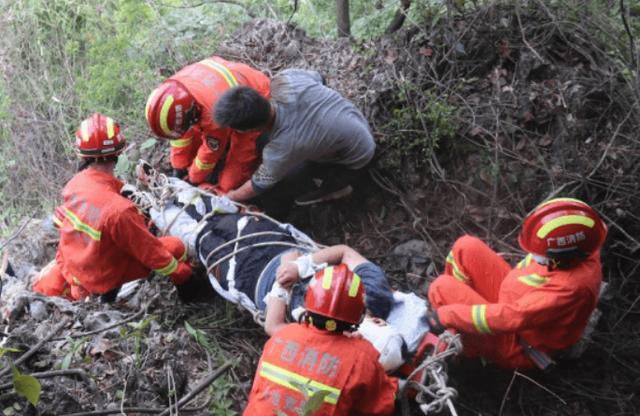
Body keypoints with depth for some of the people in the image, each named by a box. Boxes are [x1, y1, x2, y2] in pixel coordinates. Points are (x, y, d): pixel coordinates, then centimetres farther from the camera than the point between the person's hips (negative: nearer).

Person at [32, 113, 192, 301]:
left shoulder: (76, 183, -14)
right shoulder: (118, 209, -37)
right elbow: (149, 251, -25)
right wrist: (182, 273, -9)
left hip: (72, 266, 7)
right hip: (105, 278, -7)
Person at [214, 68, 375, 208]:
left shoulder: (281, 150, -38)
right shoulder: (284, 79, -27)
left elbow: (259, 185, -15)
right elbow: (317, 77, -2)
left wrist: (230, 197, 4)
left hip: (354, 161, -6)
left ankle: (334, 186, 15)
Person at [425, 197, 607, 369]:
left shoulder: (569, 287, -39)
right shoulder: (579, 248, -15)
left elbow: (511, 318, -36)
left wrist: (448, 314, -28)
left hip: (517, 345, -9)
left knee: (443, 288, -17)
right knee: (466, 247, -1)